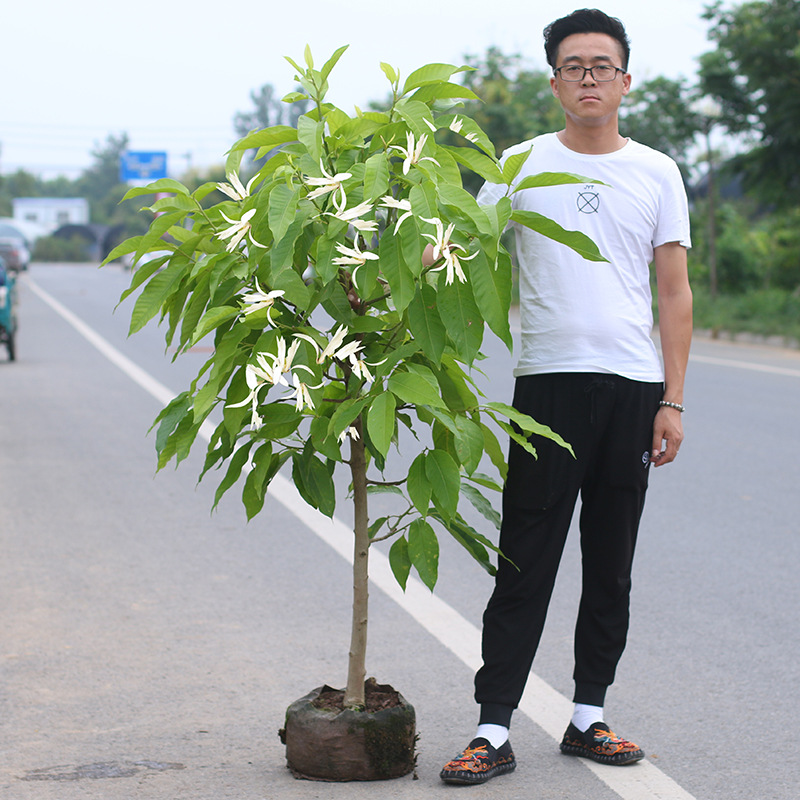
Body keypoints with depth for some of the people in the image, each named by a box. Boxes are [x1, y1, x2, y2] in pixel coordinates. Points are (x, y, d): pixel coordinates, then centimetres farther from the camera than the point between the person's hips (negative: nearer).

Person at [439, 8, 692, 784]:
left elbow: (674, 293, 9)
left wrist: (672, 401, 2)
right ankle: (493, 731, -1)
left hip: (634, 388, 2)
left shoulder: (657, 173, 10)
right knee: (526, 564, -4)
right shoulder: (523, 164, 6)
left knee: (611, 567, 9)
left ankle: (588, 718, 19)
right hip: (548, 380, -2)